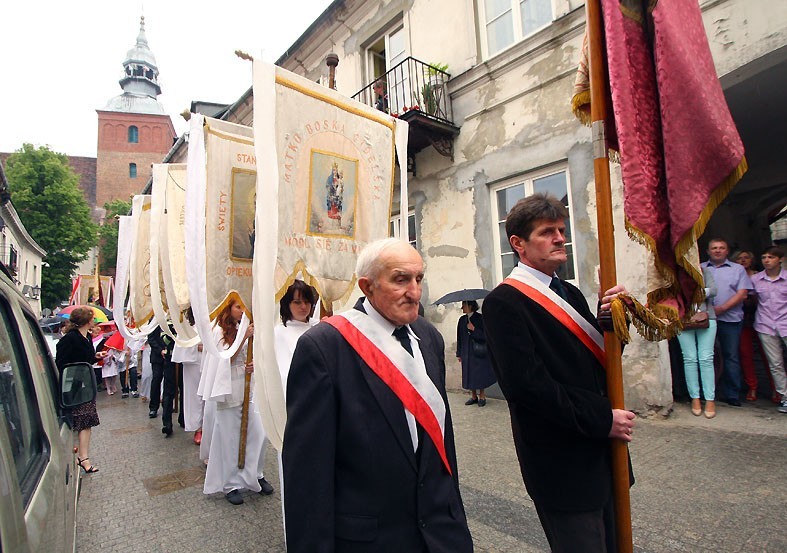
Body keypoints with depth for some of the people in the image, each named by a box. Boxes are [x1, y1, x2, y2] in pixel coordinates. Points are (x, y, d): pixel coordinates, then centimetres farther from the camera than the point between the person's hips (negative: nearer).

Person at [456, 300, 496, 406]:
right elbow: (459, 337, 8)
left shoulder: (480, 318, -10)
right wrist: (459, 354, 9)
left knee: (480, 375, 2)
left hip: (479, 352, -5)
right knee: (469, 375, 9)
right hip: (466, 352, 5)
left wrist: (474, 329, -21)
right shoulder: (462, 320, 5)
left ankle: (482, 397, 16)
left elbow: (485, 335, -10)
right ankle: (473, 397, 22)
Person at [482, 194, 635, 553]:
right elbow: (526, 385, -23)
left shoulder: (570, 294, 10)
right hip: (561, 465, -8)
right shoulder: (503, 302, -17)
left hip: (601, 453, 8)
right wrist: (602, 419, -16)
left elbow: (600, 359, 10)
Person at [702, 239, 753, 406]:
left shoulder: (737, 269, 10)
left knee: (731, 357, 3)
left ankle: (732, 395, 10)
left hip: (730, 319, 0)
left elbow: (742, 294, 0)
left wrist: (722, 308, -12)